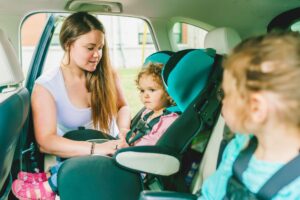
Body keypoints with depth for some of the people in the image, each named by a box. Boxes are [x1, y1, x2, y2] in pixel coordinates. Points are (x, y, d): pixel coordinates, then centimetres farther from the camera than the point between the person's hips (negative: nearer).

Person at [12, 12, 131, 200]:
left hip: (112, 150, 5)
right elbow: (46, 141, -21)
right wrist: (95, 148, -35)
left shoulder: (107, 72, -3)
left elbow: (122, 107, 8)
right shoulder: (46, 86, -12)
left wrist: (124, 132, -15)